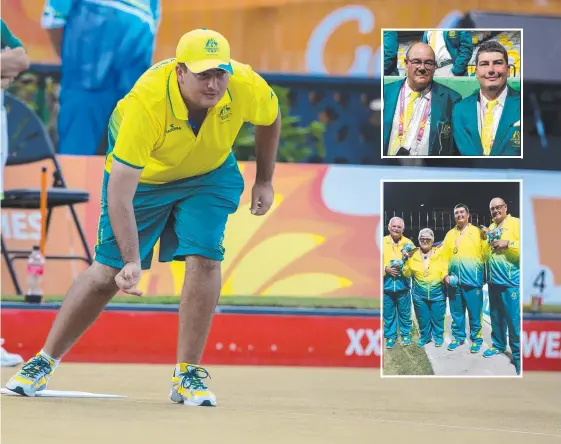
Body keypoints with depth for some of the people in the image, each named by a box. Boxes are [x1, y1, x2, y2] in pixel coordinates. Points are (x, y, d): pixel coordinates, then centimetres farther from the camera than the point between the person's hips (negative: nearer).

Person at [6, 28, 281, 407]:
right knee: (108, 271, -1)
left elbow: (271, 117, -3)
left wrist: (265, 181, 3)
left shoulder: (246, 86, -30)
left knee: (204, 258, -18)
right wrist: (132, 262, -47)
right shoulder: (146, 102, -40)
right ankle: (44, 362, 17)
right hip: (141, 176, -2)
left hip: (209, 175, 2)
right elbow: (119, 192, -41)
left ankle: (187, 375, -6)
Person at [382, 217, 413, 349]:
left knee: (404, 313, 8)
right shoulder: (383, 243, 0)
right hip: (387, 285, 0)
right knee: (388, 314, 6)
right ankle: (390, 338, 16)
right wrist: (386, 269, -16)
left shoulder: (408, 243, 1)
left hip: (403, 285, 0)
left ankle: (406, 335, 23)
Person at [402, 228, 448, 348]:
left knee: (437, 317, 4)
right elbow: (407, 273, 3)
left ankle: (438, 337, 21)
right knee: (422, 318, 9)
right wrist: (406, 260, -11)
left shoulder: (439, 254, 0)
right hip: (419, 294, 1)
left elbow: (445, 271, -1)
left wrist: (446, 277, -21)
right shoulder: (413, 255, 4)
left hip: (437, 293, -1)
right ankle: (425, 336, 26)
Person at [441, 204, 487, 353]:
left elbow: (485, 254, -1)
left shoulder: (477, 232, 3)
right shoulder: (450, 234, 13)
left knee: (474, 312, -2)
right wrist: (445, 274, 1)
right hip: (454, 281, 4)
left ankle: (476, 339, 8)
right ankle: (458, 337, 20)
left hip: (472, 280, -4)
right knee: (456, 312, 9)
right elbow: (444, 256, 10)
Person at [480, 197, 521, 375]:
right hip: (493, 280, 7)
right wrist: (484, 239, 2)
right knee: (496, 315, 16)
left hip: (511, 280, -7)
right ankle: (498, 345, 30)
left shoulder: (515, 223, -6)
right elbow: (486, 253, 19)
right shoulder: (491, 228, 15)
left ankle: (518, 354, -4)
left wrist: (508, 244, -23)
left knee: (514, 318, -8)